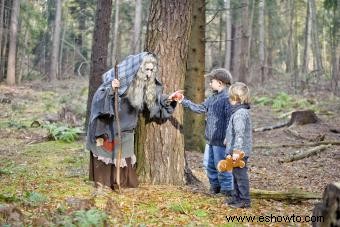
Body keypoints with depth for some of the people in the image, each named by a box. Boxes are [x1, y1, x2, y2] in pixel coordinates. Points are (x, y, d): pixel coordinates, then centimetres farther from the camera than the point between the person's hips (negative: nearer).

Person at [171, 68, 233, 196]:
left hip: (220, 140, -9)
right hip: (210, 139, 9)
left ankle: (227, 188, 13)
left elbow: (230, 120, -22)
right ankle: (215, 185, 32)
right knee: (208, 164, 17)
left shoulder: (227, 99, -18)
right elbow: (200, 108, 19)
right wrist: (184, 101, 17)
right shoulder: (212, 98, 11)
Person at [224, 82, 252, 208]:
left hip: (240, 151, -11)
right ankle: (236, 197, 29)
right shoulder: (242, 111, 13)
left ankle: (245, 200, 4)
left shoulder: (239, 113, -20)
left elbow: (240, 133, -25)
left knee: (240, 175, -3)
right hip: (239, 151, 11)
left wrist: (236, 150, -26)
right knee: (236, 174, 18)